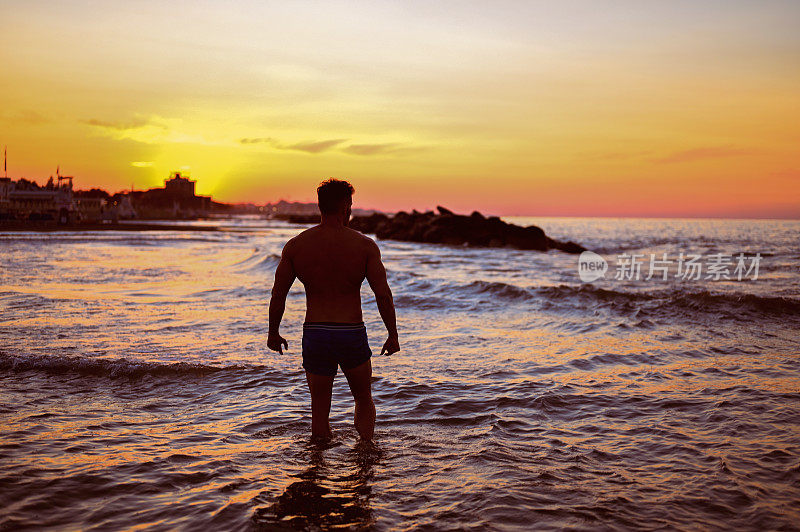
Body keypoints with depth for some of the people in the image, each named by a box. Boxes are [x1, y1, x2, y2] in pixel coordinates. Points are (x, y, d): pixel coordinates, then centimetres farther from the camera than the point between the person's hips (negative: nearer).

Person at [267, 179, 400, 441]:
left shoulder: (295, 245, 0)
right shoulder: (365, 245, -6)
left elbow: (278, 295, 3)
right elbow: (383, 296, -8)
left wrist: (273, 333, 16)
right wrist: (393, 335, 3)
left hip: (315, 334, 1)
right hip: (352, 334, -1)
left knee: (319, 409, 15)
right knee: (364, 400, 21)